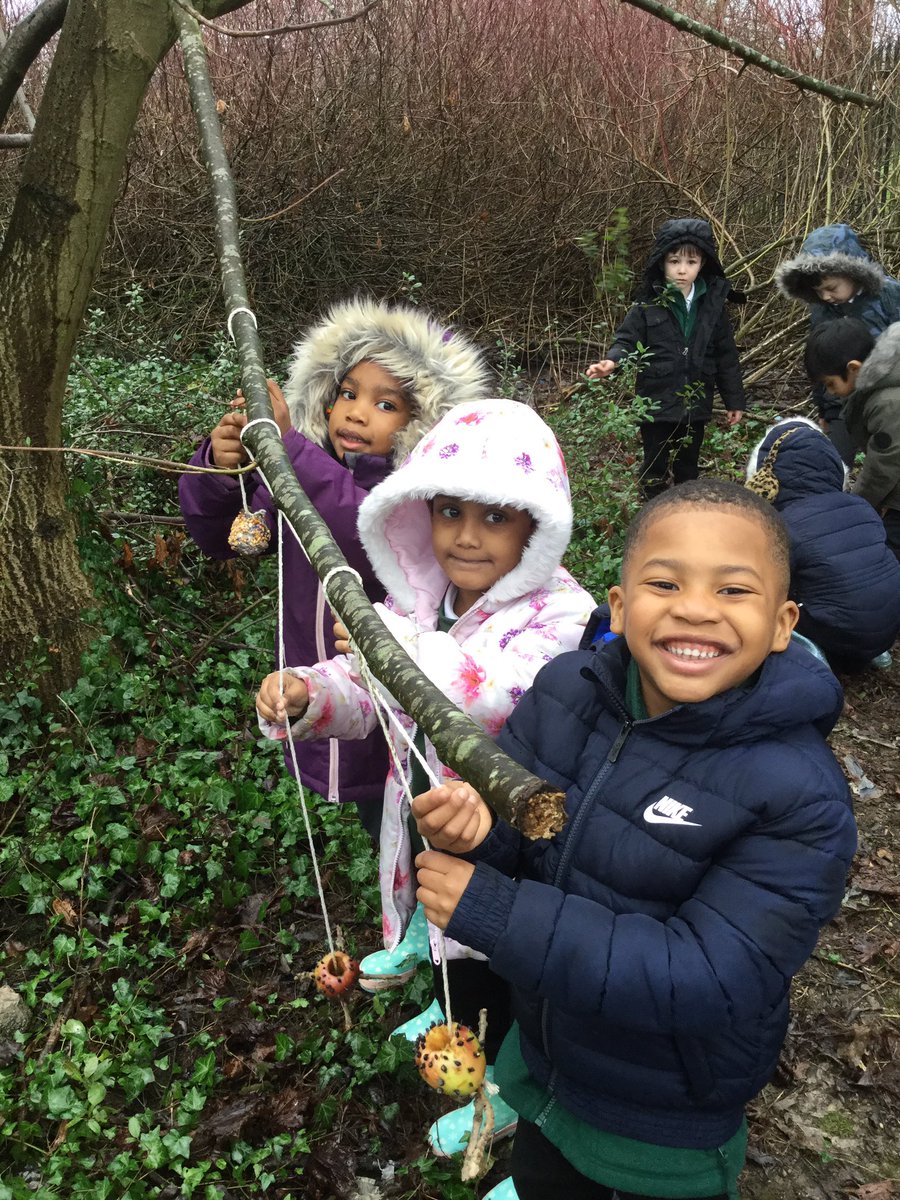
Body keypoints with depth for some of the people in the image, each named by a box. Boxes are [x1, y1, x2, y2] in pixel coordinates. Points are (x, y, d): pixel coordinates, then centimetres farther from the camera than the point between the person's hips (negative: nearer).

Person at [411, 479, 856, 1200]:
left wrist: (493, 912, -36)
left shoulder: (799, 795, -30)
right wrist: (474, 834, -34)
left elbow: (712, 980, -32)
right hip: (543, 1054, 4)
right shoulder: (568, 688, -16)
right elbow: (515, 837, -8)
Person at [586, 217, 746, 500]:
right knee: (656, 470, 9)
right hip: (657, 404, -3)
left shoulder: (712, 304, 1)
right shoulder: (648, 305, -8)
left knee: (688, 469, 16)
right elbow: (627, 340, -6)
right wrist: (612, 361, -29)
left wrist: (734, 400, 9)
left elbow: (726, 355, 6)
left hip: (695, 405, 3)